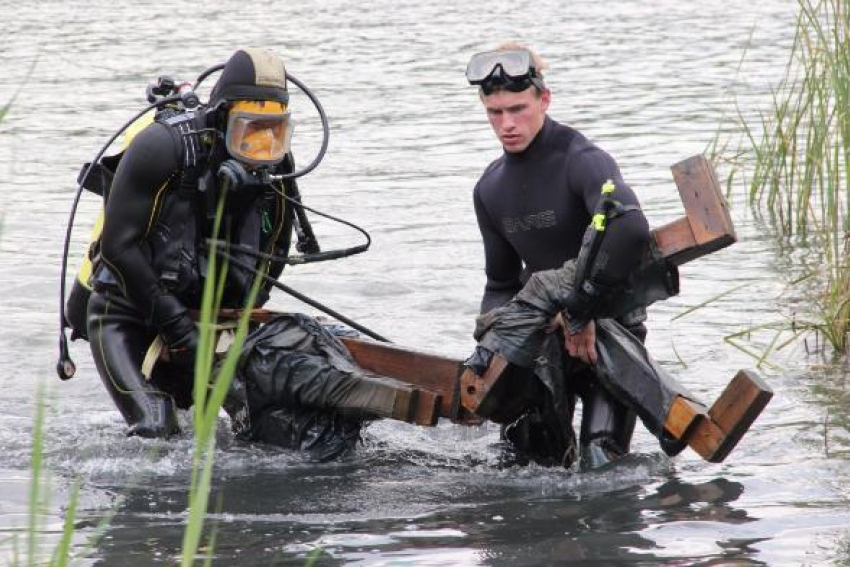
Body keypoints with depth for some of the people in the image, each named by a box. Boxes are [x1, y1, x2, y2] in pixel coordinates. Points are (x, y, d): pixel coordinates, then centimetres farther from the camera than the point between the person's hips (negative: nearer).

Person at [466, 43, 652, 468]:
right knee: (532, 460, 7)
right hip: (548, 328, 6)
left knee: (601, 466, -16)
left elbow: (630, 230, -38)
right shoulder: (490, 190, 6)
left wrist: (581, 312, -34)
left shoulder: (581, 160, -19)